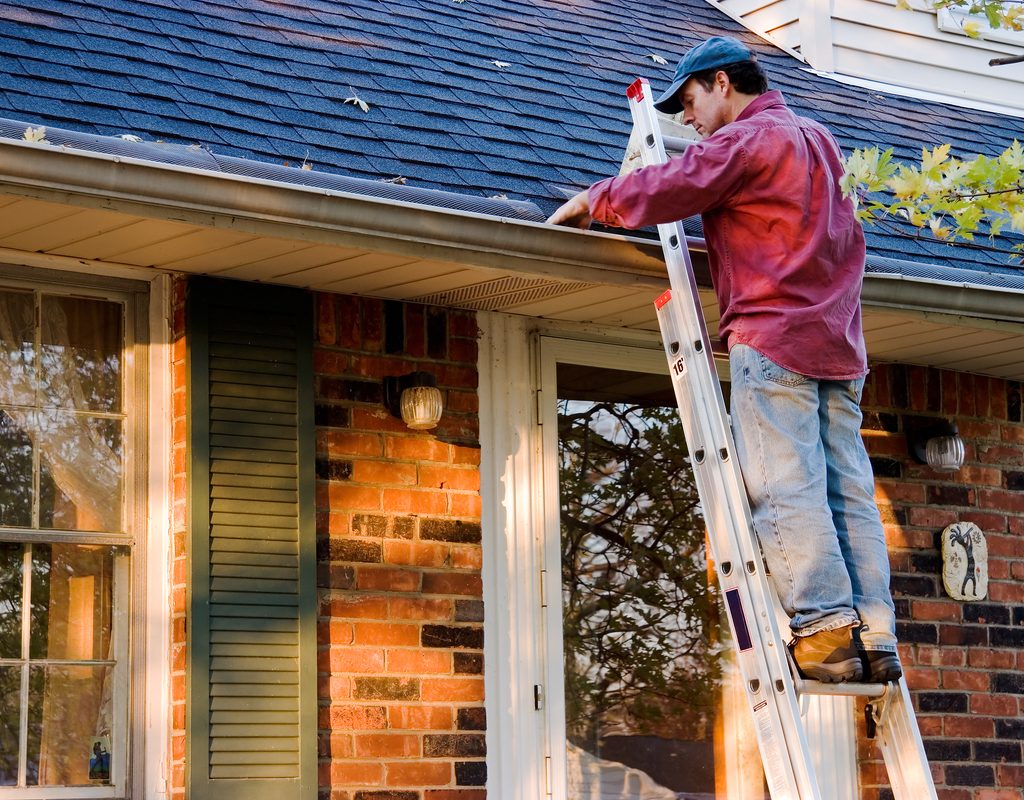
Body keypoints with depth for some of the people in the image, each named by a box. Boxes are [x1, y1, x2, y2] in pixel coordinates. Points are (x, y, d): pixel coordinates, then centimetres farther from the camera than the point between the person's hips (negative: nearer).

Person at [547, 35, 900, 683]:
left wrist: (593, 201, 5)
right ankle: (875, 637, -4)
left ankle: (826, 629, -16)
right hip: (838, 341, 8)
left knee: (785, 486, -10)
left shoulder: (744, 140, -3)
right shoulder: (817, 140, 24)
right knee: (849, 490, 2)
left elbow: (665, 191, -12)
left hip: (773, 337, -8)